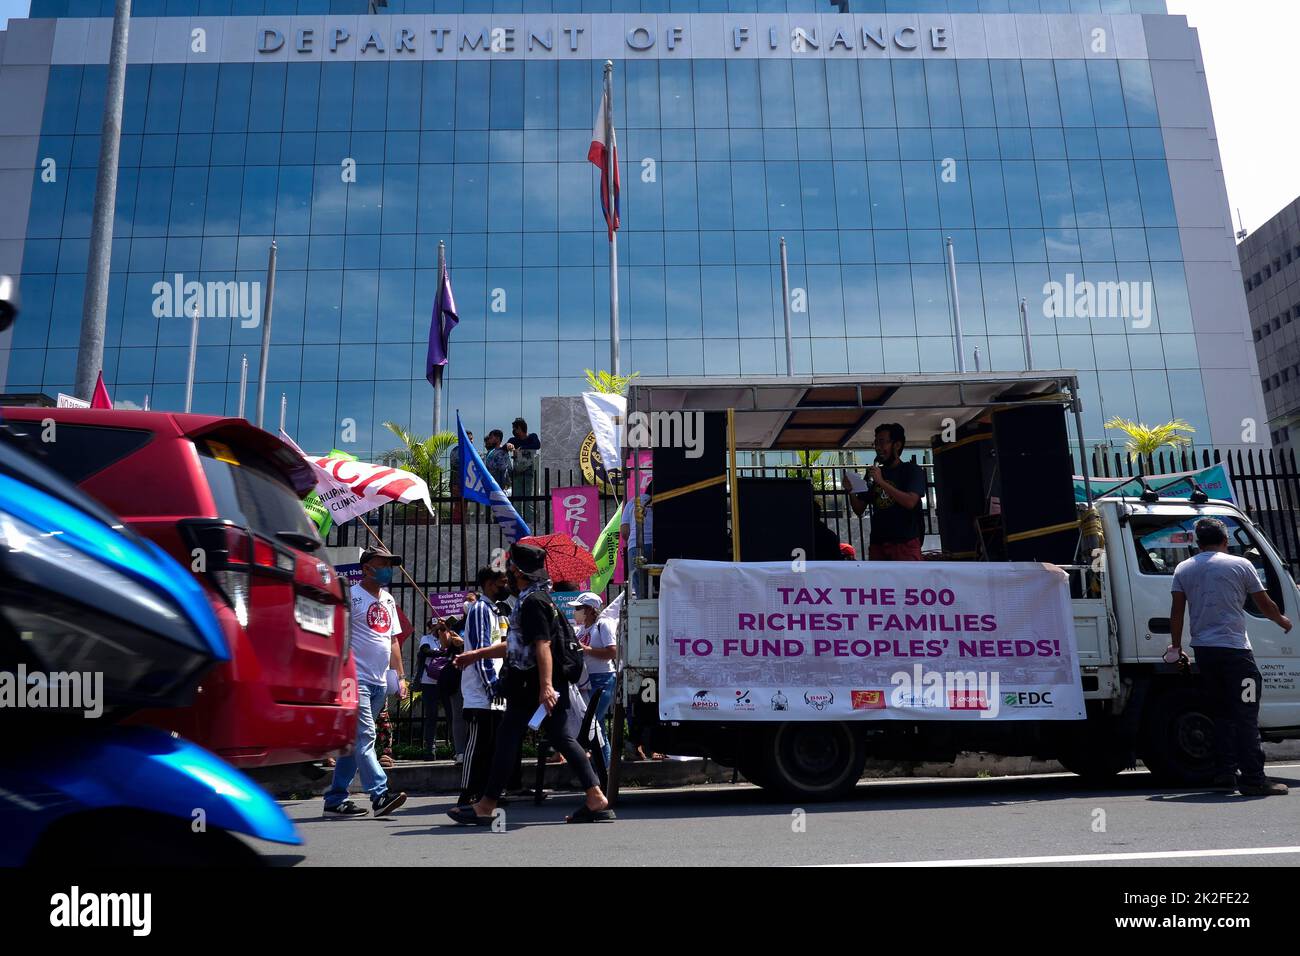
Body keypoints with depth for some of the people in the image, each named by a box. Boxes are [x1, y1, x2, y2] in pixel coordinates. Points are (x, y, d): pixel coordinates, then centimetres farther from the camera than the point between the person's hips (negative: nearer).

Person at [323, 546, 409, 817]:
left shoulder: (388, 600, 18)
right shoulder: (351, 596, -6)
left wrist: (400, 676, 17)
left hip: (379, 683, 8)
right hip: (356, 679, -8)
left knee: (354, 740, 10)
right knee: (364, 736, -13)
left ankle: (335, 798, 16)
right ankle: (379, 794, -16)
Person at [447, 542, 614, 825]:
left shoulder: (532, 602, -12)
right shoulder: (538, 598, 21)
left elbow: (542, 645, -24)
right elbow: (516, 646, 29)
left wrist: (545, 685, -33)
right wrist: (476, 654, 31)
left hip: (534, 684, -10)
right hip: (555, 683, 10)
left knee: (507, 738, -1)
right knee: (562, 737, 7)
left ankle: (486, 807, 7)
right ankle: (597, 800, 3)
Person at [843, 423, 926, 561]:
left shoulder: (912, 470, 4)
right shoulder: (872, 473, 17)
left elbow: (910, 502, -14)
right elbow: (859, 510, 16)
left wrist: (882, 482, -19)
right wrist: (850, 491, -3)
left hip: (905, 543, -4)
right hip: (877, 543, 5)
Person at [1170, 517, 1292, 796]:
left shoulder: (1183, 569, 9)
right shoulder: (1240, 565, 0)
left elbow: (1177, 611, 5)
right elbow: (1265, 605, 8)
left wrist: (1176, 646, 13)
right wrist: (1282, 621, 28)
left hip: (1202, 650, 4)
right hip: (1234, 648, -4)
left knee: (1223, 712, 16)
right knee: (1246, 715, -3)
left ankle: (1224, 773, 15)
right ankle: (1253, 779, -5)